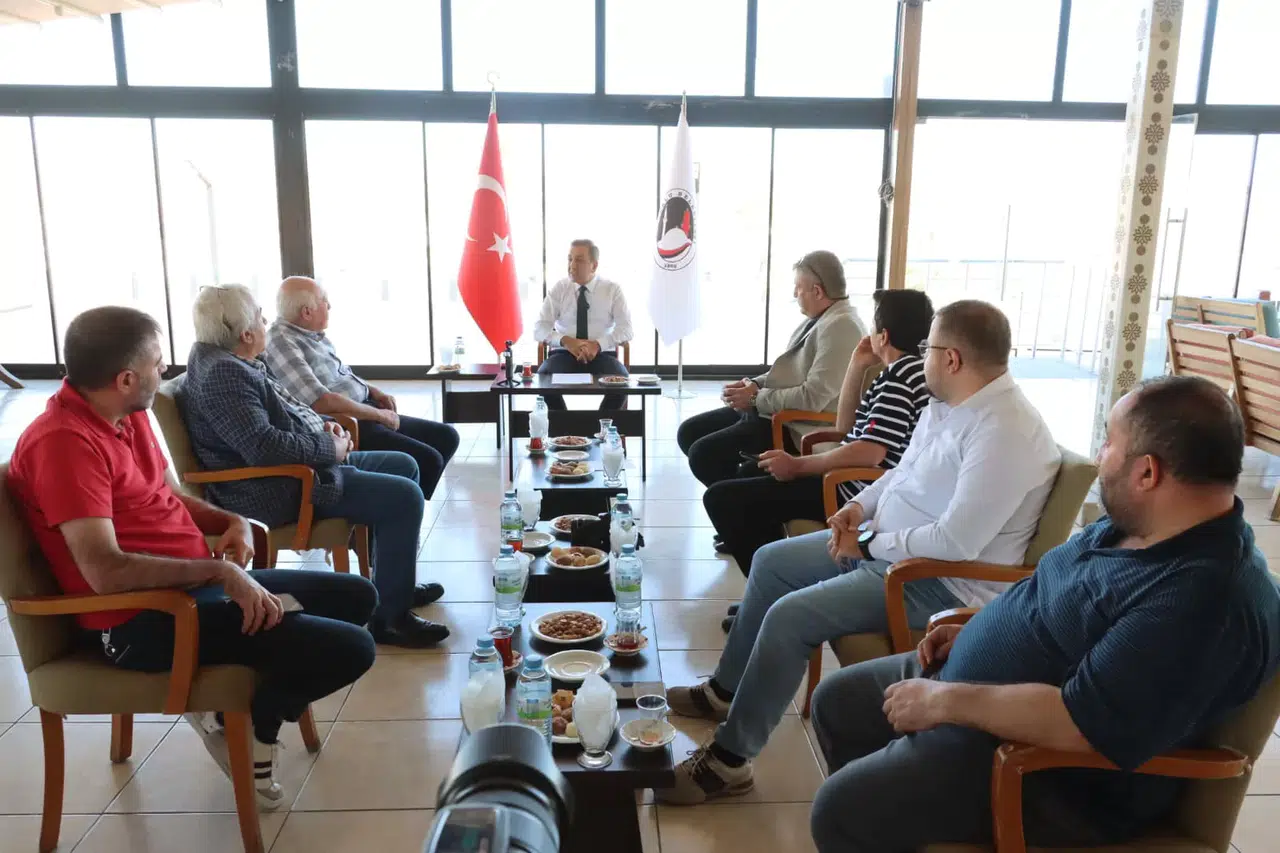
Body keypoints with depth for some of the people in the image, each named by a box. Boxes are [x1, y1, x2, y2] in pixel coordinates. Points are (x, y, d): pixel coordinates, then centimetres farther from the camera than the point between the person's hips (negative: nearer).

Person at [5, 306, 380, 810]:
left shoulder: (128, 414, 7)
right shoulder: (64, 441, -22)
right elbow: (106, 571, -29)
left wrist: (231, 522, 0)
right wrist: (219, 570, -26)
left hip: (193, 585, 10)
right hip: (144, 620, -10)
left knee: (355, 597, 17)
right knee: (348, 649, -20)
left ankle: (249, 709, 8)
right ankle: (247, 722, 8)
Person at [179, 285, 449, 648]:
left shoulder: (233, 361, 12)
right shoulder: (222, 374, -21)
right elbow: (264, 446, -31)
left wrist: (322, 426, 6)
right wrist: (330, 449, -18)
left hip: (299, 467, 12)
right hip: (280, 490, -12)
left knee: (404, 465, 17)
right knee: (404, 497, -20)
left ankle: (395, 581, 26)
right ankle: (390, 616, -12)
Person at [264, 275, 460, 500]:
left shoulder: (312, 333, 12)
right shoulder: (280, 342, -17)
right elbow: (321, 402, -26)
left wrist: (373, 390, 9)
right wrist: (379, 414, -17)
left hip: (366, 414, 10)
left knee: (446, 436, 8)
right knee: (427, 460, -22)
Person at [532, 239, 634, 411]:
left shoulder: (612, 290, 3)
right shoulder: (558, 289, 5)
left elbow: (625, 329, -4)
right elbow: (540, 328, -1)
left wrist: (598, 344, -21)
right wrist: (566, 341, -20)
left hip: (602, 354, -1)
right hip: (564, 354, 1)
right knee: (544, 377, -31)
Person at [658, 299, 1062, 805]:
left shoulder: (1005, 432, -27)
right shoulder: (947, 403, 5)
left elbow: (956, 542, -31)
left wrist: (869, 544, -18)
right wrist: (860, 505, -1)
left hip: (943, 581, -10)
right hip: (886, 544, 11)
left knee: (790, 615, -22)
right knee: (771, 561, 12)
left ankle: (729, 761, -6)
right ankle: (726, 690, 27)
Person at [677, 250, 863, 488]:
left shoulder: (840, 326, -19)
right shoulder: (818, 318, 13)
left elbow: (812, 397, -26)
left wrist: (756, 398, -15)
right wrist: (754, 384, 3)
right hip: (772, 409, 11)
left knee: (703, 453, -20)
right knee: (689, 432, 7)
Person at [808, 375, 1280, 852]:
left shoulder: (1204, 601, -30)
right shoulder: (1139, 522, 2)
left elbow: (1078, 724, -33)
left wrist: (943, 701, -24)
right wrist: (977, 631, 6)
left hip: (1056, 768, -10)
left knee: (843, 809, -19)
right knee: (835, 703, 14)